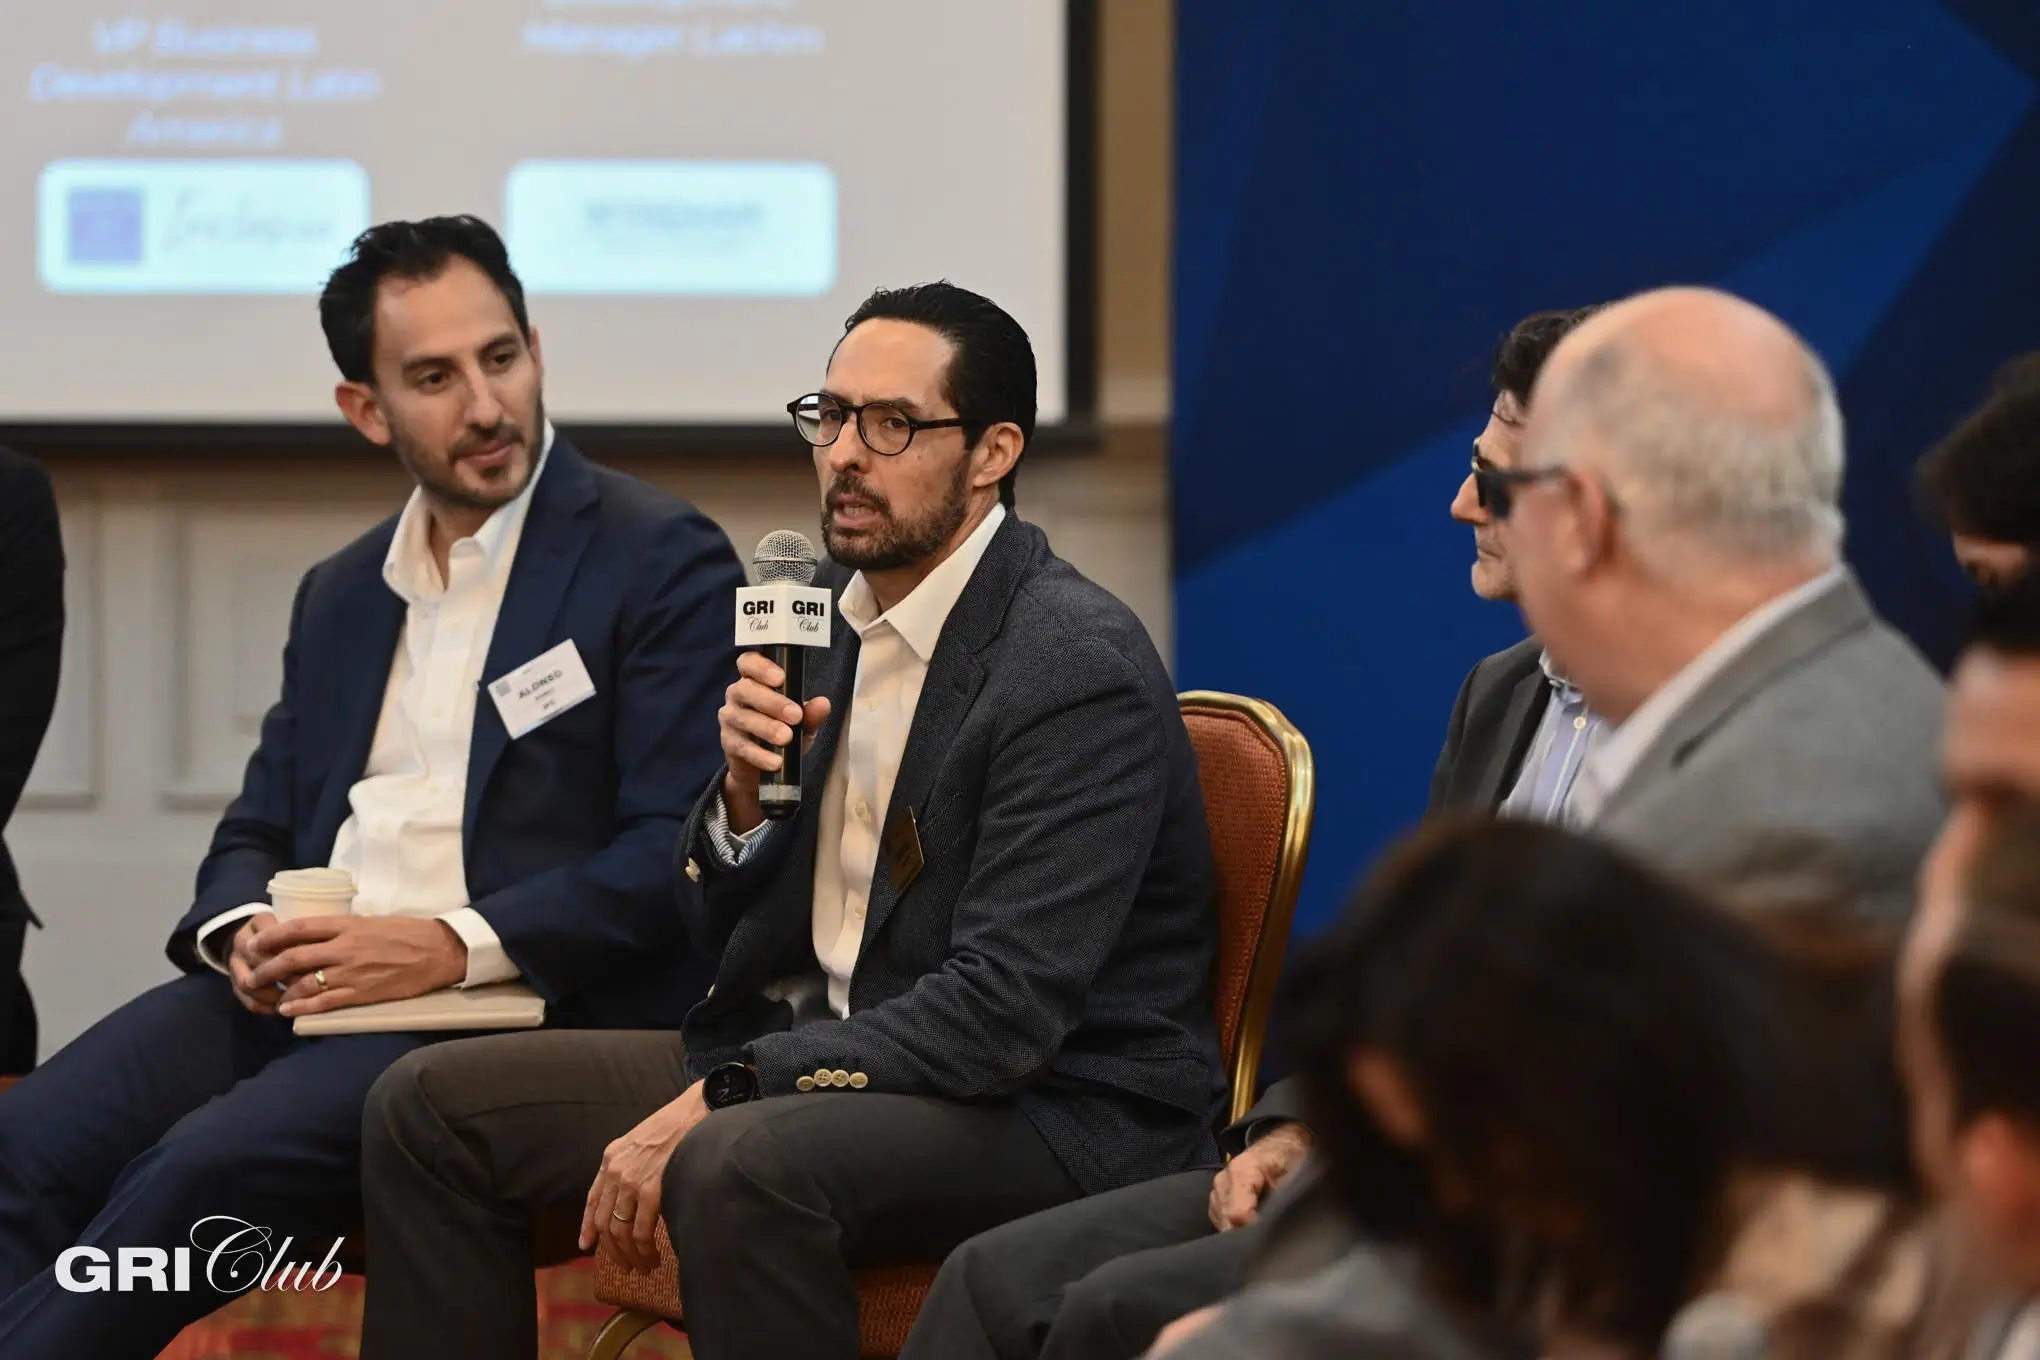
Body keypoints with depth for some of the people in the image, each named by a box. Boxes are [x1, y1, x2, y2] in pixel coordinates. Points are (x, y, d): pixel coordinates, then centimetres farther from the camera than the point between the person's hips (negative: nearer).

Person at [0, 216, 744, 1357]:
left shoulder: (662, 563, 0)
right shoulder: (340, 594, 22)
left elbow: (678, 855, -8)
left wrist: (454, 946, -18)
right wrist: (246, 931, -1)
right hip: (296, 990, 6)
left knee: (205, 1167, -31)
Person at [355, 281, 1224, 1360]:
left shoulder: (1078, 666, -17)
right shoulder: (835, 610, 8)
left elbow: (1004, 1009, -24)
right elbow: (723, 932, 13)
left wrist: (707, 1105, -24)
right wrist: (744, 797, -9)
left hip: (1056, 1103, -8)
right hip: (829, 1056, 9)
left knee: (736, 1166, -37)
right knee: (430, 1104, 1)